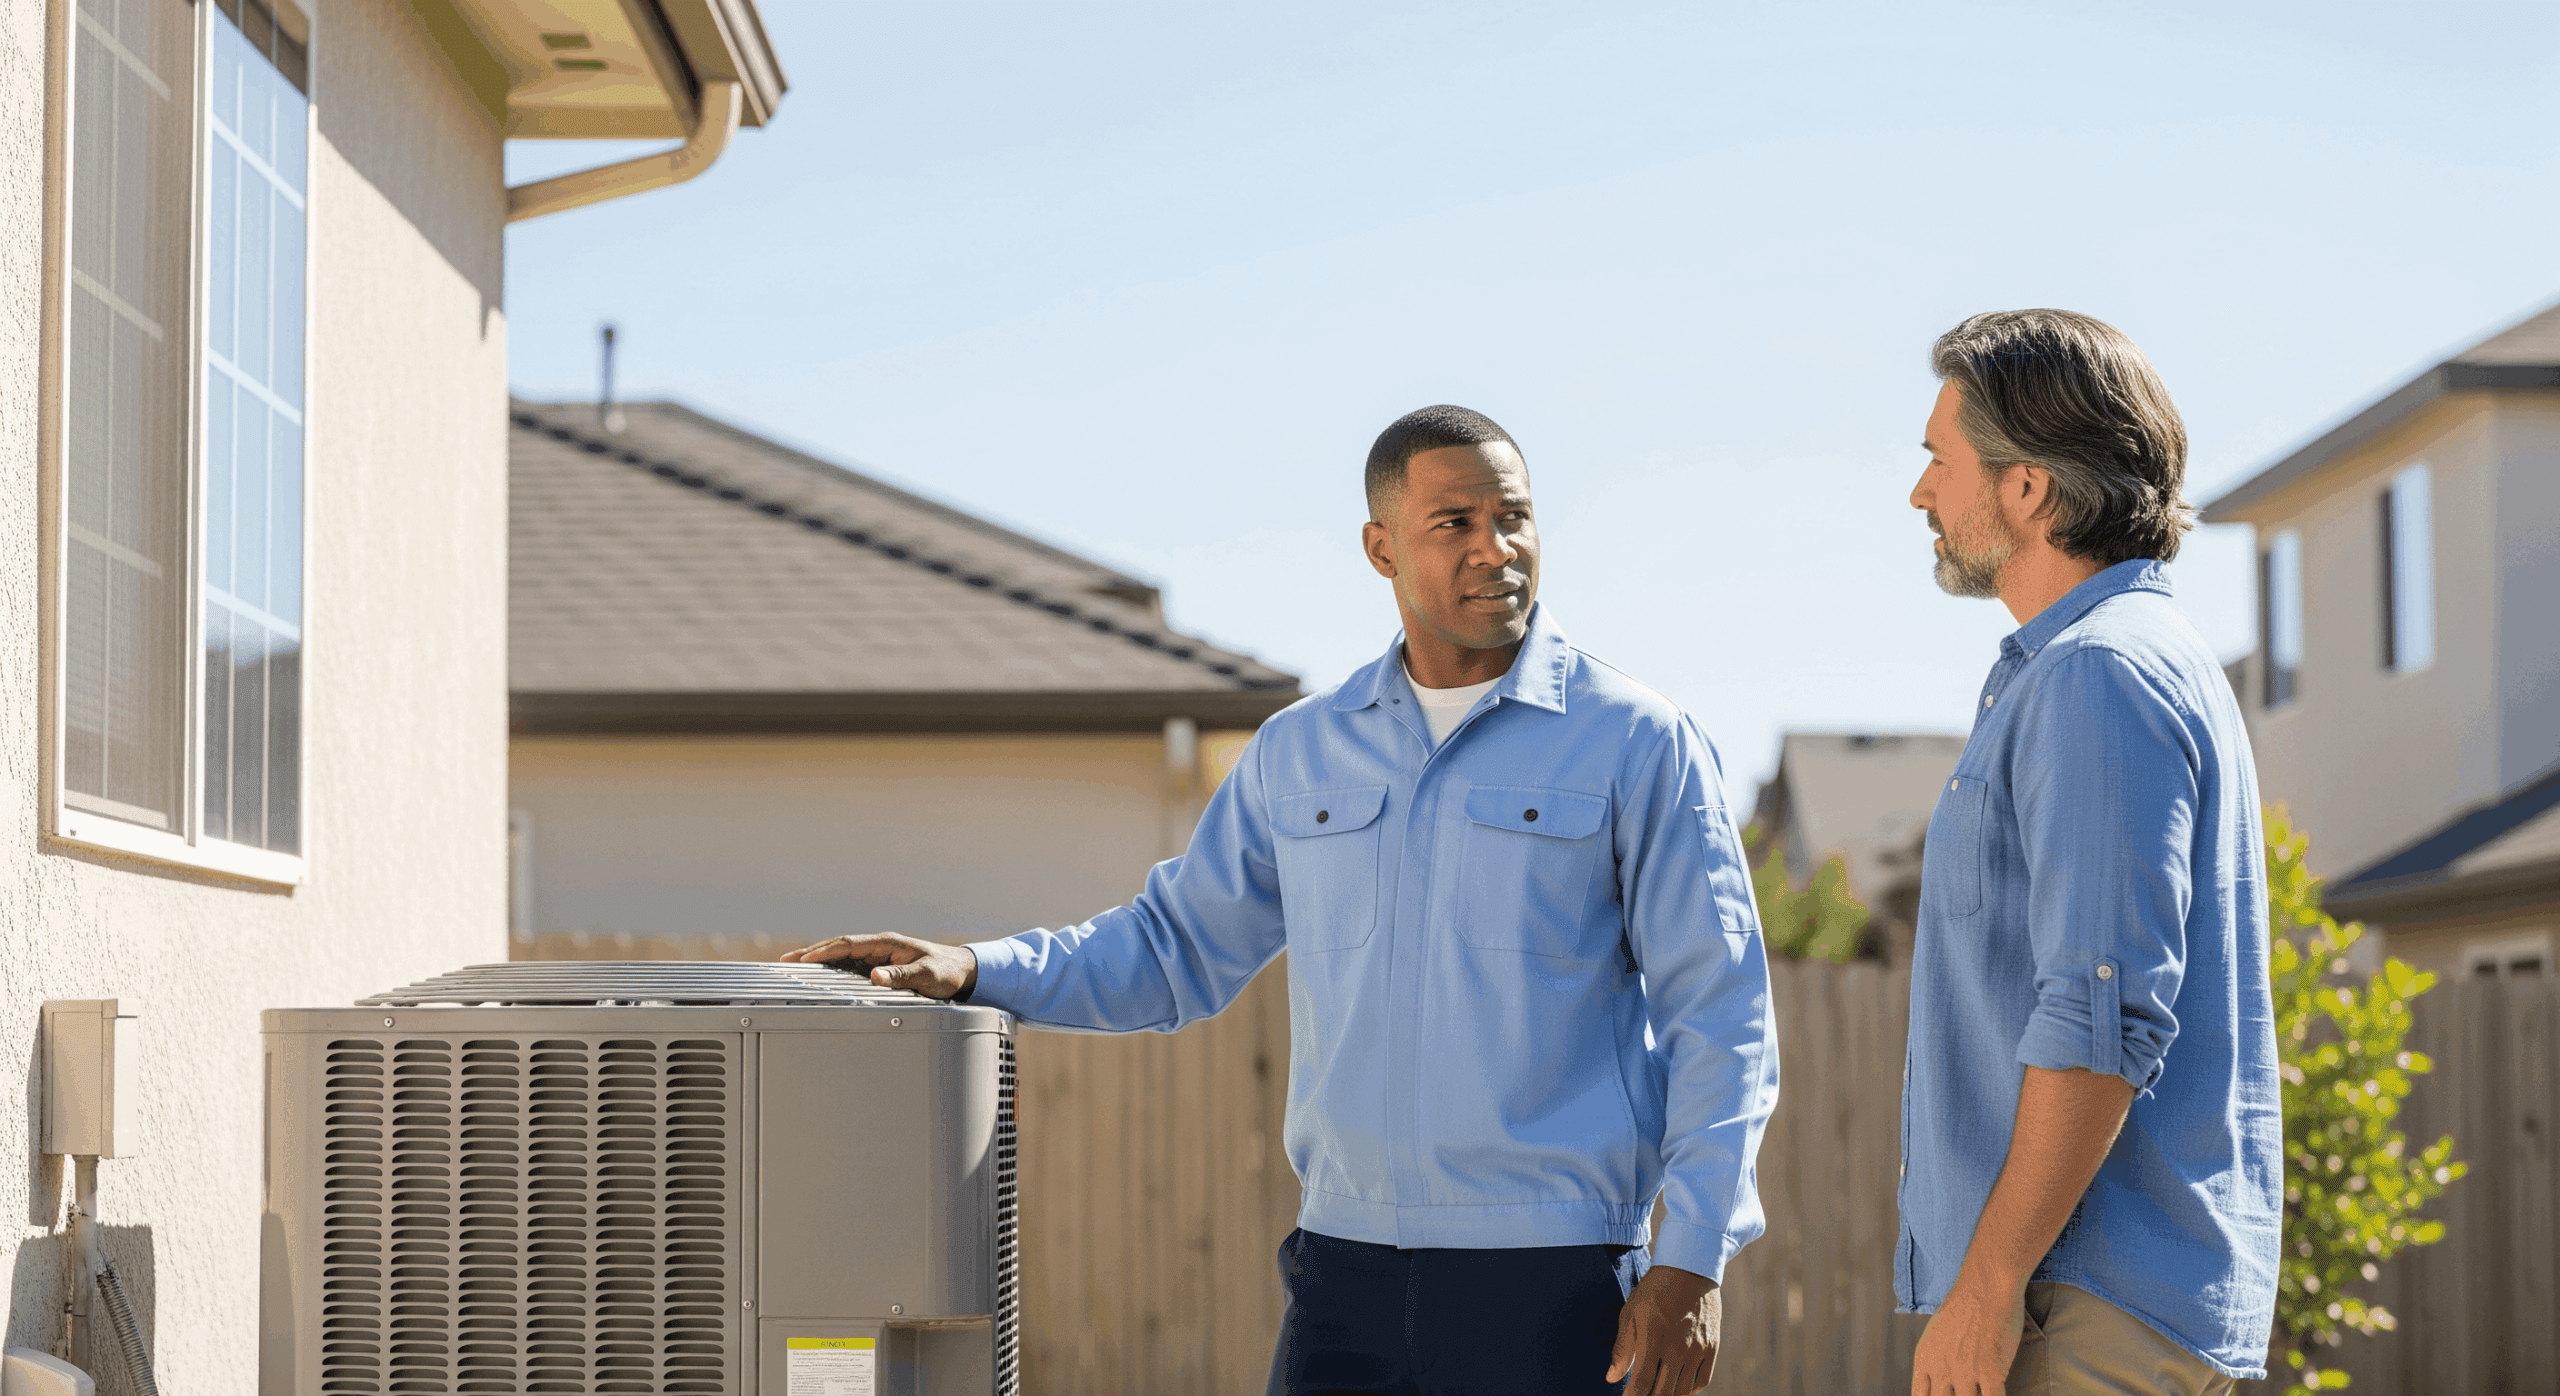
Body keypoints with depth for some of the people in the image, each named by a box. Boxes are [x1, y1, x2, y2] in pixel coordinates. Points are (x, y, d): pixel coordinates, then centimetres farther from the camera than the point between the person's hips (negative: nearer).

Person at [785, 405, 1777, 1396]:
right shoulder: (1301, 751, 11)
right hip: (1345, 1272, 4)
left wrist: (1692, 1260, -11)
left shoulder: (1639, 744, -2)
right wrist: (975, 971, 4)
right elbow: (1176, 947, 18)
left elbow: (1721, 1014, -4)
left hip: (1551, 1279, -3)